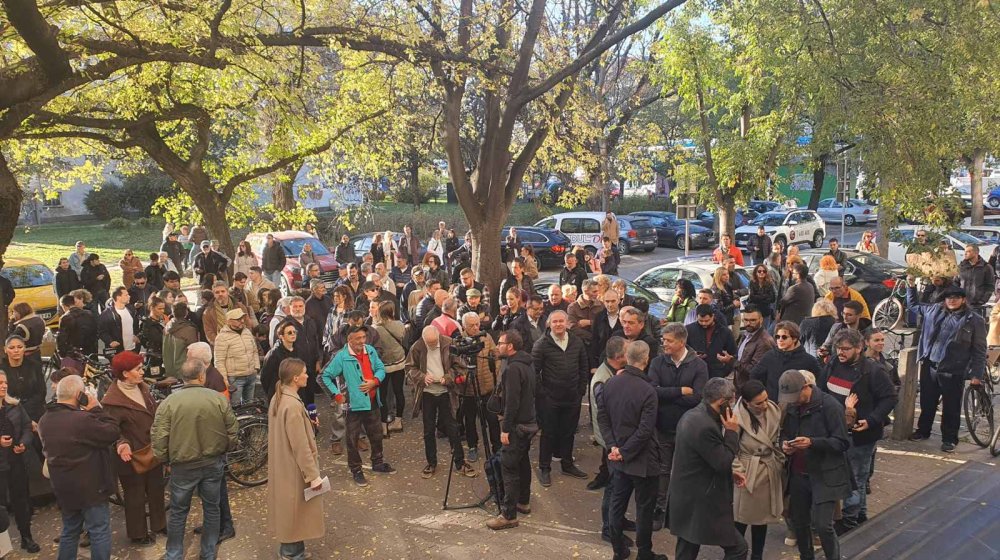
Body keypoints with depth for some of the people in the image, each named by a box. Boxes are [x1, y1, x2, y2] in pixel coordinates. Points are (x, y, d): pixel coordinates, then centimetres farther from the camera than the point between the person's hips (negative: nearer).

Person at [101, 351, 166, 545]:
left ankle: (159, 524, 41)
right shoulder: (113, 400, -23)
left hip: (152, 451, 7)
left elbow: (155, 413, 11)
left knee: (156, 490, 22)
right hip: (133, 456, -7)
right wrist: (121, 444, -42)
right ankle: (138, 534, 29)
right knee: (136, 496, 11)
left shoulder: (142, 388, 0)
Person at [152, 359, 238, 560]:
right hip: (214, 464, 1)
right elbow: (232, 434, -4)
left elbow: (159, 438, -12)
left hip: (183, 466, -1)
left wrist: (165, 460, 6)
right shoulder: (219, 399, -10)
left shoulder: (169, 402, -14)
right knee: (212, 509, 17)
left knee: (178, 513, 15)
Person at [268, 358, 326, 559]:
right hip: (294, 468, -9)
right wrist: (313, 475, -20)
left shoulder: (277, 399, 2)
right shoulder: (293, 405, -28)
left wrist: (308, 424, 12)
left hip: (282, 465, 9)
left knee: (288, 506, 21)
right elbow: (301, 446, -25)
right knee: (296, 507, 7)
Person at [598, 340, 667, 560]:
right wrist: (624, 451, -13)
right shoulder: (647, 390, -22)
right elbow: (645, 430, -23)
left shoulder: (610, 383, -4)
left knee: (617, 502, 16)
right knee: (644, 508, 9)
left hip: (618, 457, 6)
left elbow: (602, 417, 0)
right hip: (643, 459, -6)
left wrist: (613, 446, -3)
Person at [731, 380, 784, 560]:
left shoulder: (774, 410, -5)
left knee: (762, 517, 17)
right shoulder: (737, 417, -22)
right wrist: (738, 470, -20)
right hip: (748, 473, -5)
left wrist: (781, 461, 5)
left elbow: (778, 440, 8)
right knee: (741, 519, 5)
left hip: (770, 471, 5)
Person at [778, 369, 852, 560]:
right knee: (798, 522, 13)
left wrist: (812, 442, -27)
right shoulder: (791, 406, 5)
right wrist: (784, 444, -6)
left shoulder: (830, 406, -15)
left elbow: (842, 442, -15)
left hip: (825, 475, -6)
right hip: (798, 474, 6)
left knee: (822, 524, -10)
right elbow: (785, 433, 18)